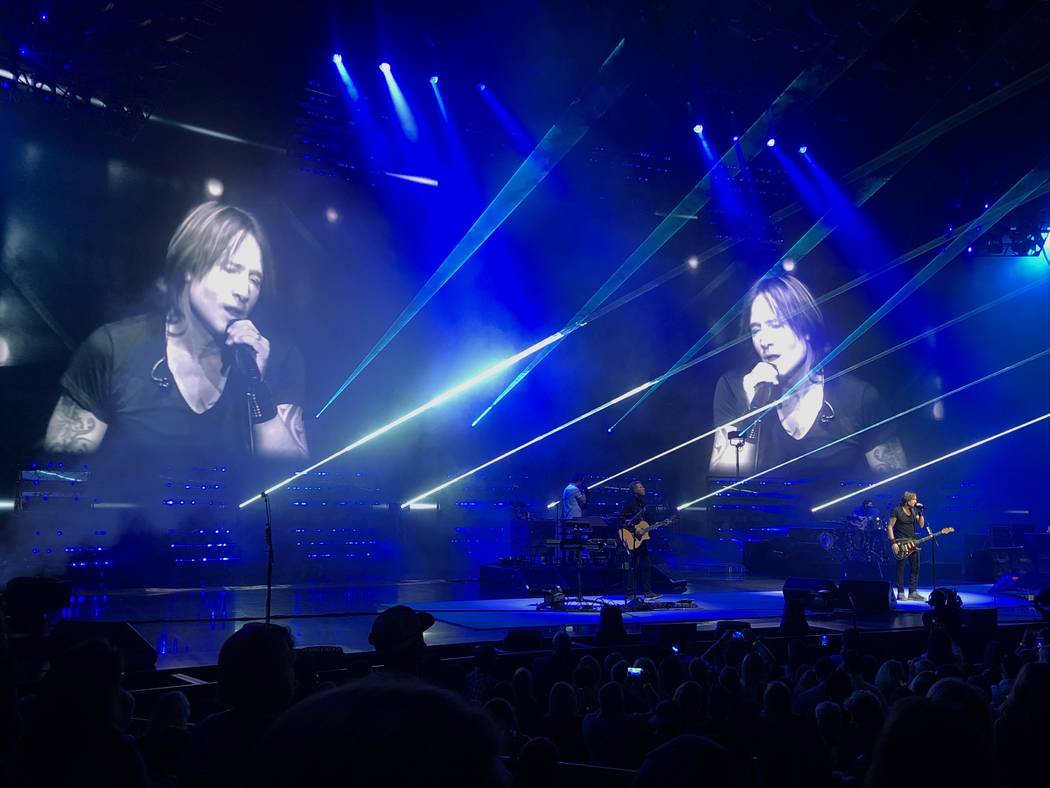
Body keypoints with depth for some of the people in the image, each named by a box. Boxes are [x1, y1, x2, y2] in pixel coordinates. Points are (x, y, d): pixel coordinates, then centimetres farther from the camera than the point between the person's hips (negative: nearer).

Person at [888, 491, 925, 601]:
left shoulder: (914, 511, 11)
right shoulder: (897, 511, -7)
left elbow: (921, 525, 8)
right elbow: (889, 526, -8)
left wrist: (920, 512, -4)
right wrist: (893, 542, -16)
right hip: (900, 543, -6)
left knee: (915, 568, 3)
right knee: (901, 568, -2)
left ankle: (913, 592, 9)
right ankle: (900, 593, 4)